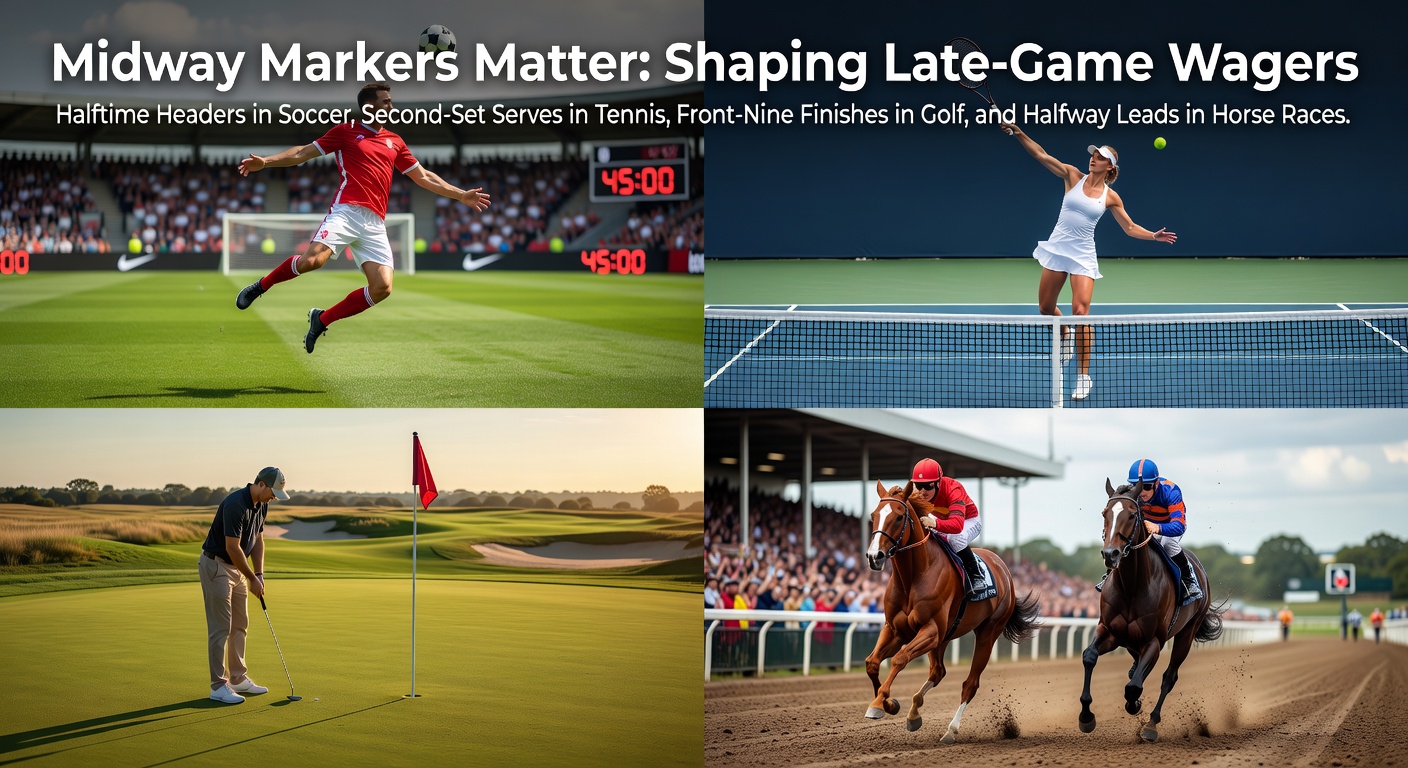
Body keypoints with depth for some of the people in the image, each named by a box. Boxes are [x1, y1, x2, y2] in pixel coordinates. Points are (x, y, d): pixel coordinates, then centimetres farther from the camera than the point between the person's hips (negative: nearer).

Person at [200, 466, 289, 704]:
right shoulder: (235, 504, -27)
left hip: (236, 567, 9)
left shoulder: (261, 505, 3)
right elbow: (232, 547, -26)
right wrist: (252, 579, -19)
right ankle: (218, 686, -3)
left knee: (240, 625, 13)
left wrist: (259, 574, 0)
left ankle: (238, 679, 21)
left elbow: (258, 539, 10)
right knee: (220, 627, -7)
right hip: (216, 565, -9)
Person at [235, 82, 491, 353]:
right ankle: (260, 286, 0)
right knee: (312, 259, -27)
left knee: (382, 287, -12)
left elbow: (423, 177, 28)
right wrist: (265, 162, -3)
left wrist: (462, 195, 25)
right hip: (346, 211, -4)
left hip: (375, 224, 5)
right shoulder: (345, 131, 10)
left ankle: (322, 319, 5)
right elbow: (304, 152, 9)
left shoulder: (394, 142, 22)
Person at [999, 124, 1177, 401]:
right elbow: (1041, 154, -3)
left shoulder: (1111, 197, 1)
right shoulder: (1074, 176, 2)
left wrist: (1154, 236, -7)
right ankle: (1065, 335, 46)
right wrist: (1018, 132, -13)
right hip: (1057, 249, 2)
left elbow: (1131, 228, 9)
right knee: (1046, 308, 8)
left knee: (1080, 311, -15)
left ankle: (1084, 376, -8)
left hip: (1083, 256, -2)